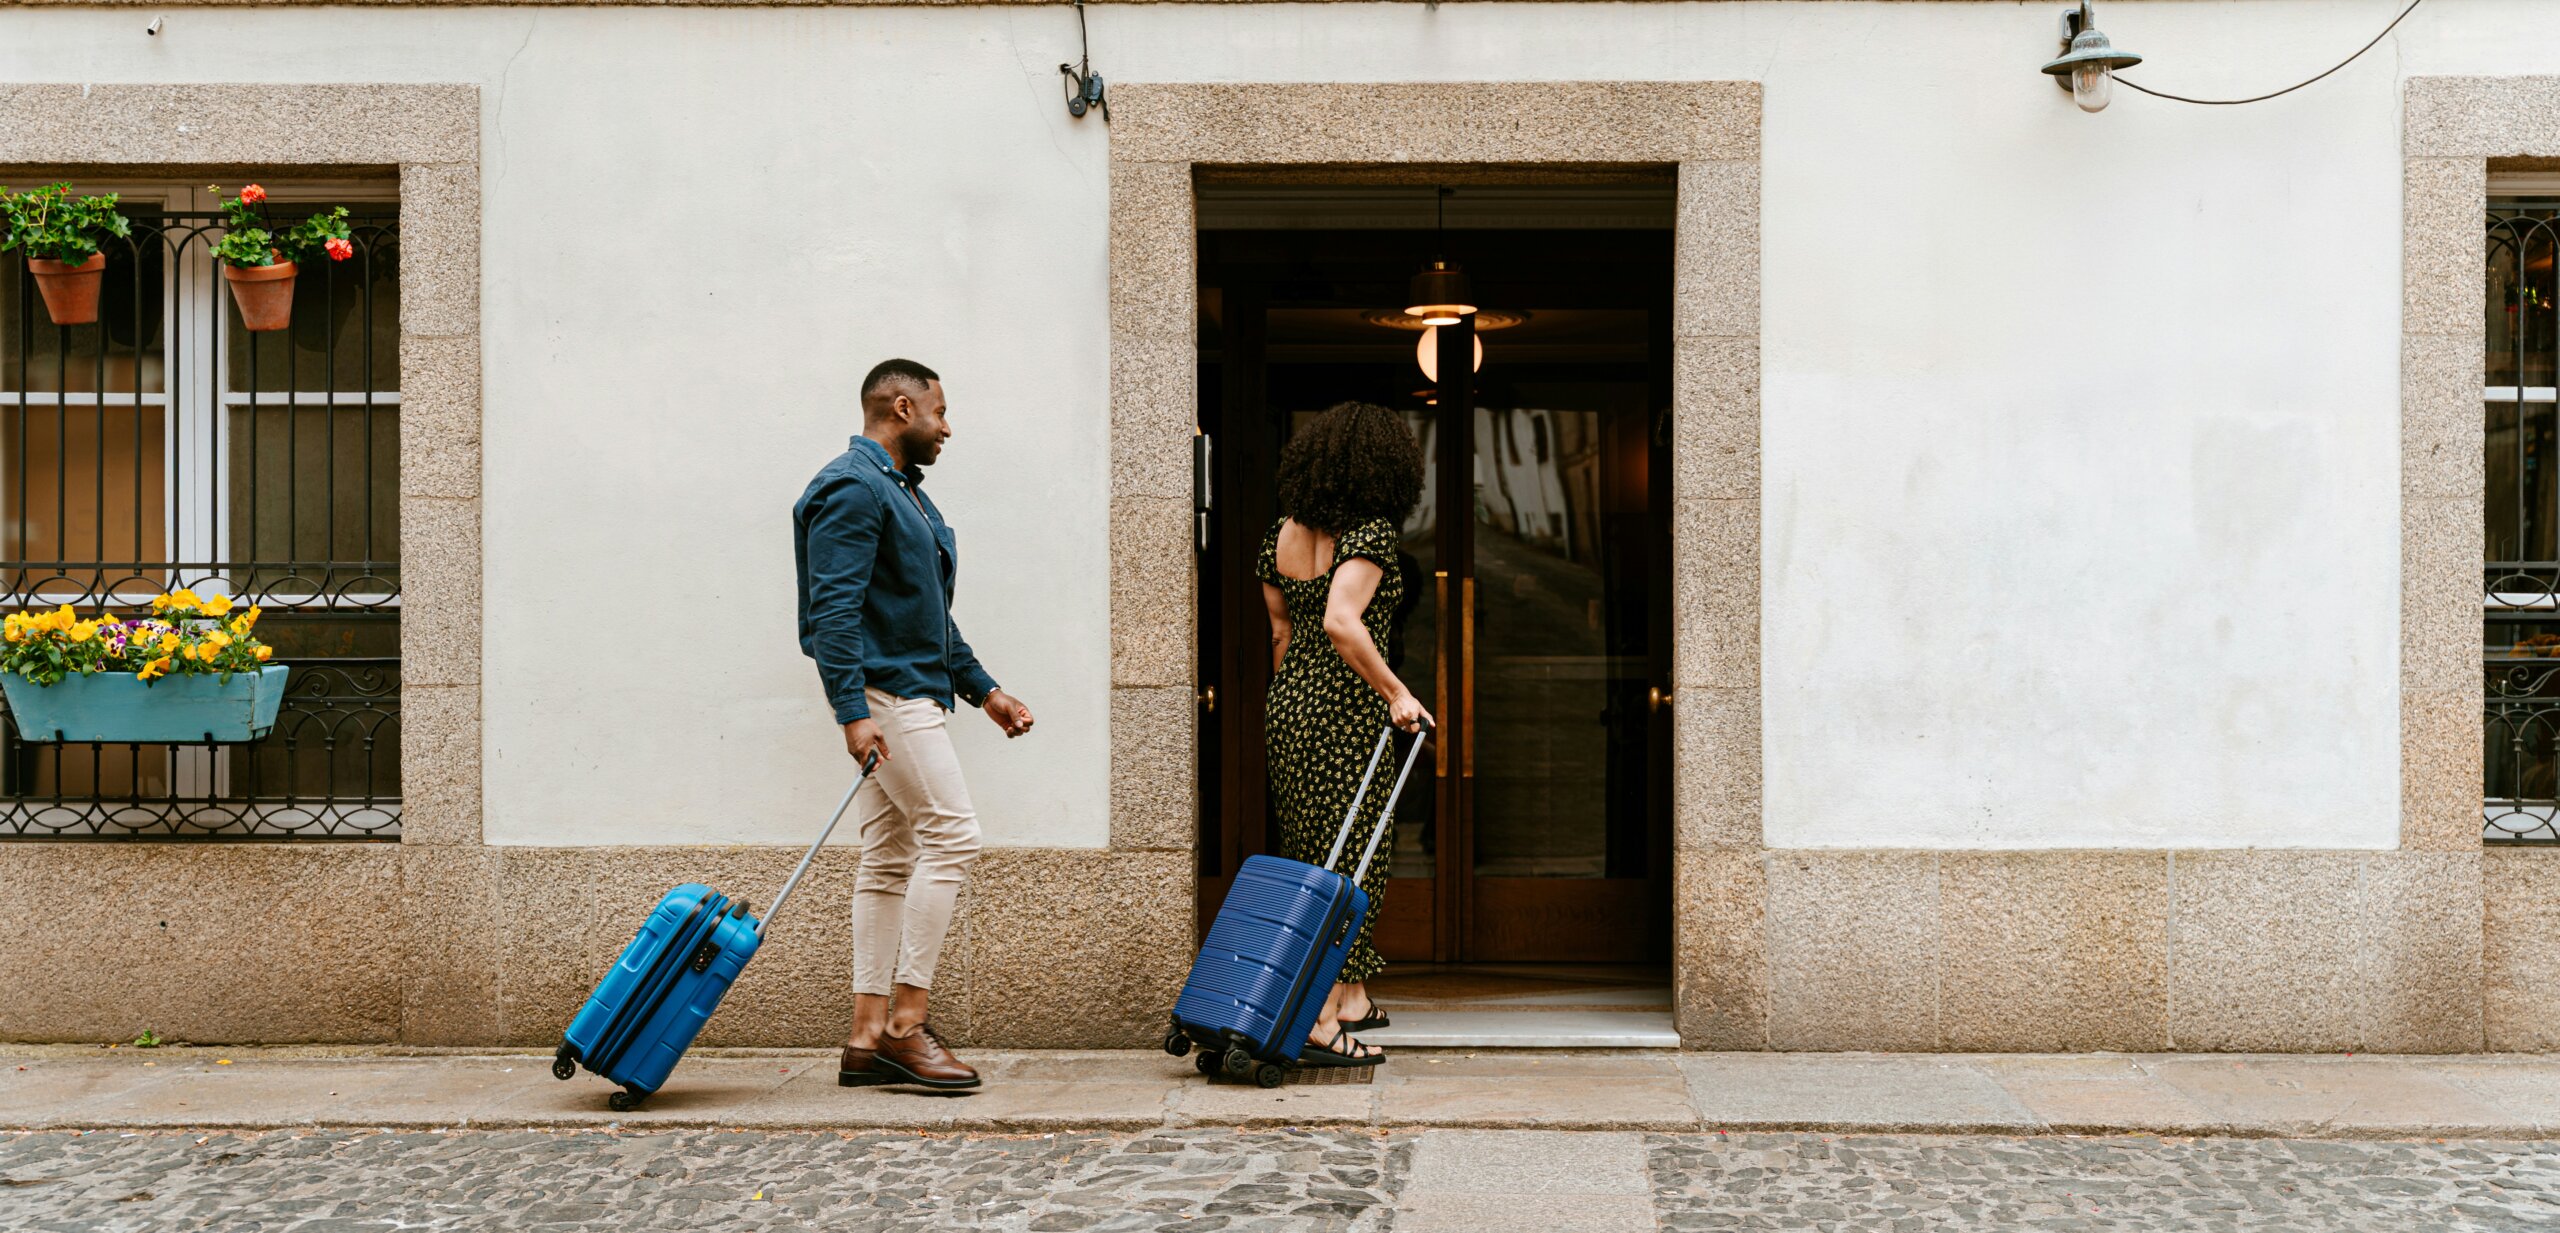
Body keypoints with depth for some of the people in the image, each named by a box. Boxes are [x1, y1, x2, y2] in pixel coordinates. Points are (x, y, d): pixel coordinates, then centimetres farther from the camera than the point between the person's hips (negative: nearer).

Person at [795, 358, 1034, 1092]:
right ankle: (906, 1023, -9)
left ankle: (869, 1037, 8)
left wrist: (982, 689, 23)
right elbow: (833, 609, -20)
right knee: (951, 835, -12)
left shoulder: (902, 491, 21)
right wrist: (852, 711, -26)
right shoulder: (853, 487, -12)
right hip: (883, 693, -10)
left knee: (889, 860, 7)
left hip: (909, 694, 10)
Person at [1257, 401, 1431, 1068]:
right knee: (1350, 861, -1)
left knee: (1310, 857, 14)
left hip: (1288, 707, 8)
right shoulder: (1371, 532, -14)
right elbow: (1341, 623, -27)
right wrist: (1396, 694, -20)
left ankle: (1350, 1000, 25)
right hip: (1346, 712, -8)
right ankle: (1322, 1023, -1)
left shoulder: (1280, 534, 8)